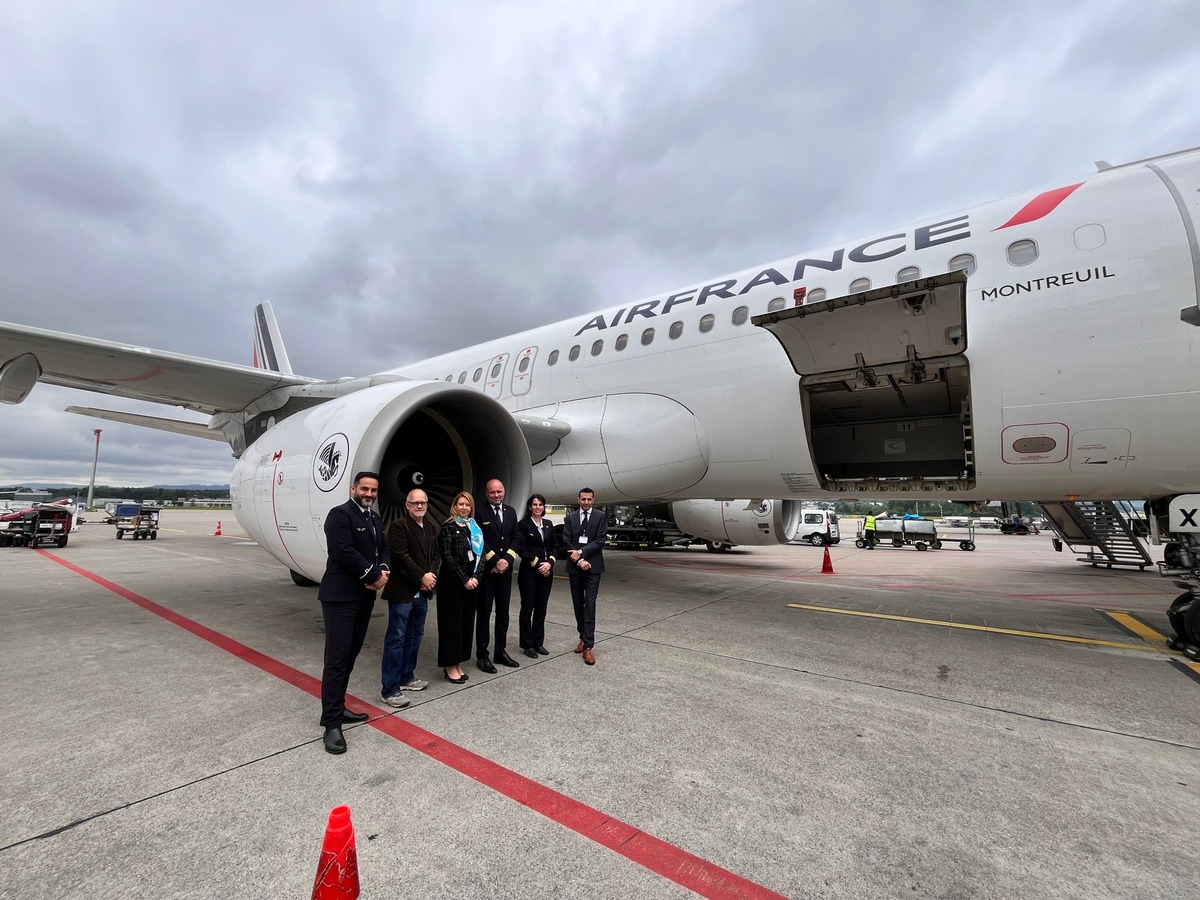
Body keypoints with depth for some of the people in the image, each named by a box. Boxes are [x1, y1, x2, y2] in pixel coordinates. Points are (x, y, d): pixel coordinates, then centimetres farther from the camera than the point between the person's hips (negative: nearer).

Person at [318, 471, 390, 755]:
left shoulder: (375, 518, 14)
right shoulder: (339, 514, -12)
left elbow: (383, 549, 14)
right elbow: (344, 552, -22)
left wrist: (383, 571, -7)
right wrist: (374, 576, -15)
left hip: (365, 597, 8)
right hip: (340, 597, -8)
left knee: (350, 655, 14)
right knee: (337, 658, -5)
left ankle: (337, 708, 27)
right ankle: (332, 723, 2)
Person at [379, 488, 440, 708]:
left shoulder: (431, 528, 13)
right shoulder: (398, 526, -11)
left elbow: (436, 555, 10)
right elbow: (401, 557, -18)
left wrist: (431, 575, -7)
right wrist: (422, 576, -17)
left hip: (422, 592, 8)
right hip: (402, 592, -8)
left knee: (415, 636, 17)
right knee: (396, 639, -3)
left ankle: (407, 676, 31)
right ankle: (390, 689, 3)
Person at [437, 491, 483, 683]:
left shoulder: (475, 528, 10)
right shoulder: (448, 527, -7)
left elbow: (480, 555, 8)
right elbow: (447, 557, -13)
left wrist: (475, 577, -7)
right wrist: (464, 580, -15)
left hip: (472, 582, 6)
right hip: (452, 582, -6)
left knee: (467, 621, 10)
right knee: (452, 621, 0)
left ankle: (458, 663, 21)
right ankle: (450, 665, 11)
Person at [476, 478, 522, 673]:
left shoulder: (511, 512, 9)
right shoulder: (480, 512, -7)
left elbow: (516, 537, 7)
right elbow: (479, 540, -12)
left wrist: (507, 560, -7)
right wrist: (495, 561, -14)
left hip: (505, 569, 5)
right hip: (486, 569, -5)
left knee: (503, 612, 12)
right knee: (484, 612, 3)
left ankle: (500, 651, 23)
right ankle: (482, 655, 13)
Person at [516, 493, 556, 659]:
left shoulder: (548, 524, 10)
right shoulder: (524, 524, -5)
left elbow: (553, 547, 10)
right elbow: (522, 550, -9)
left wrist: (549, 563, -7)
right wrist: (538, 564, -13)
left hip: (547, 571, 5)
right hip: (529, 572, -5)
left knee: (541, 609, 10)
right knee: (527, 608, 4)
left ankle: (538, 643, 21)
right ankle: (527, 645, 15)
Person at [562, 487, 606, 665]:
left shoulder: (601, 516, 0)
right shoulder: (570, 518, 7)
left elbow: (600, 540, -8)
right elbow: (566, 543, 0)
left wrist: (581, 552, -15)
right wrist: (579, 560, -10)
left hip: (592, 566, -3)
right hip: (574, 566, 3)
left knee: (590, 604, -8)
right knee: (578, 604, 11)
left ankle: (588, 646, -8)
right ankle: (583, 637, 27)